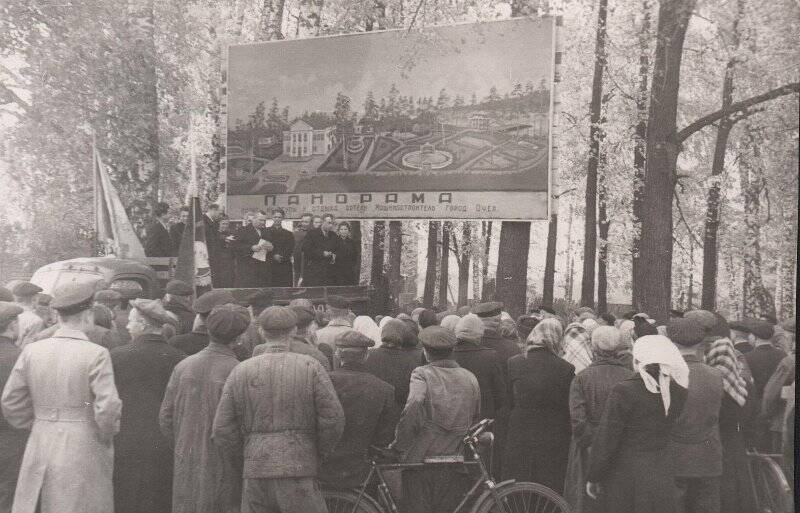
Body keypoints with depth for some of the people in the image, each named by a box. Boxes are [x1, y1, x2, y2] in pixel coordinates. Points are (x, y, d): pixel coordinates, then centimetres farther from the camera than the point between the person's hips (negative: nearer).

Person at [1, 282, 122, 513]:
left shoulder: (32, 350, 1)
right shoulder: (96, 354, -13)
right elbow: (108, 407, -17)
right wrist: (107, 437, 2)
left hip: (39, 449, 4)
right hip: (83, 451, -4)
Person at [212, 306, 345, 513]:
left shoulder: (240, 372, 5)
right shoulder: (310, 367, -1)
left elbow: (223, 433, 3)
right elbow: (333, 420, -7)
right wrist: (317, 458, 8)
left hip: (255, 475, 3)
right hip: (298, 477, -3)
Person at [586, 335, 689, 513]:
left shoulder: (623, 392, -17)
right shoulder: (677, 392, -3)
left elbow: (605, 440, -15)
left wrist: (593, 478, -5)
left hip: (625, 478, -4)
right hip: (662, 475, 5)